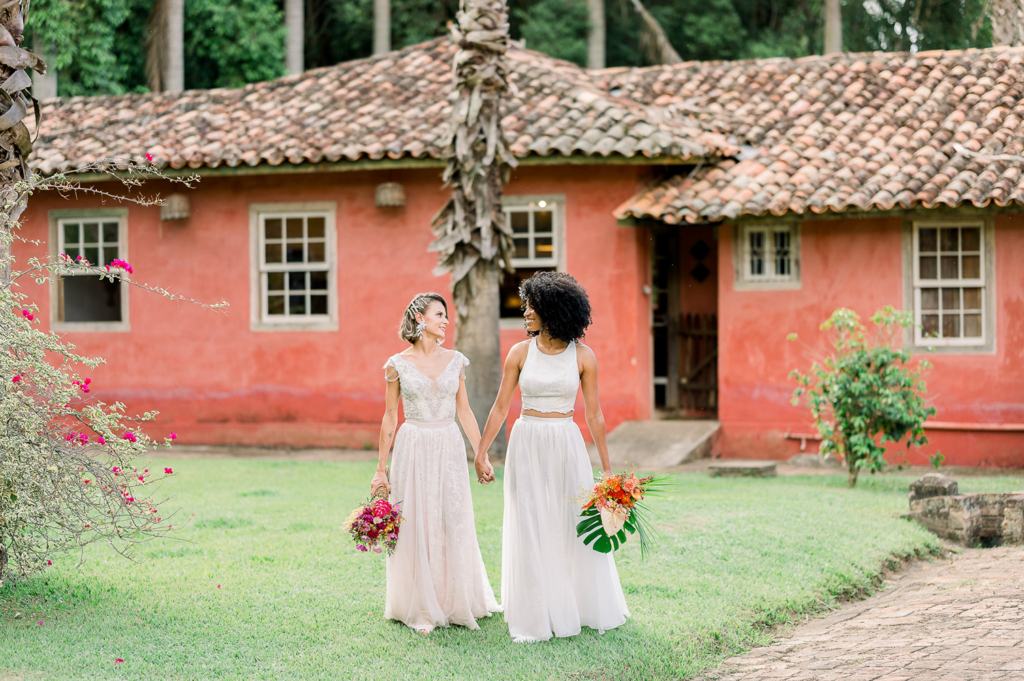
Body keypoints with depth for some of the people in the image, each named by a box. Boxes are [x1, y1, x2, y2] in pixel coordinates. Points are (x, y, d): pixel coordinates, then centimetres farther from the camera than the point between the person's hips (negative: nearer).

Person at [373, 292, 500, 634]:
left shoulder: (455, 360, 5)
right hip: (414, 449, -2)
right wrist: (381, 468, 1)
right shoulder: (398, 364, -3)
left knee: (454, 526, 5)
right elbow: (390, 417, 2)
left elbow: (464, 411, 10)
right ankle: (421, 609, 11)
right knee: (416, 527, 1)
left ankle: (455, 603, 19)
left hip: (450, 449, 2)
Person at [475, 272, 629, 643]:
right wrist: (481, 453, 1)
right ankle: (536, 619, 12)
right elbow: (500, 407, 4)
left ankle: (591, 610, 23)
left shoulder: (582, 356, -2)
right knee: (530, 530, 3)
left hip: (567, 446, -1)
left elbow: (594, 414, 2)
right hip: (527, 445, 1)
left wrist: (607, 467, 3)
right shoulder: (520, 353, 0)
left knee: (578, 526, 5)